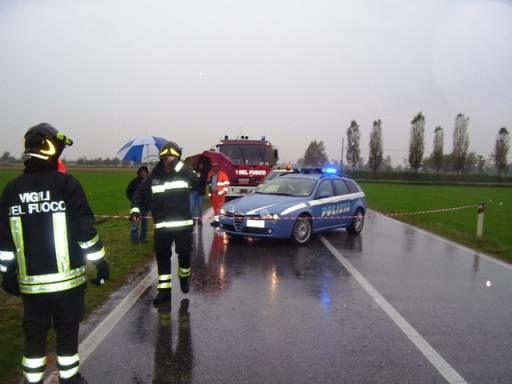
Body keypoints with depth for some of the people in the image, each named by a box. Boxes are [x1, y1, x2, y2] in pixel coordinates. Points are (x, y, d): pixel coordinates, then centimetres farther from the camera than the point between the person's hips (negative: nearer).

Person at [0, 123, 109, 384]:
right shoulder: (67, 184, -11)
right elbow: (85, 229, -12)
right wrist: (99, 262, -3)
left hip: (30, 280, 3)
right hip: (67, 277, -3)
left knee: (34, 333, 17)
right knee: (67, 330, 12)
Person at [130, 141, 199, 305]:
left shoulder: (184, 173, 0)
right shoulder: (154, 177, 4)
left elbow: (196, 181, -21)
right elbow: (140, 193, 10)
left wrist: (178, 166, -22)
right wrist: (135, 210, -4)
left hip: (184, 223, -1)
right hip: (162, 226, 1)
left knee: (184, 254, 8)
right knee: (162, 258, 3)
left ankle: (184, 278, 36)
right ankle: (164, 290, 14)